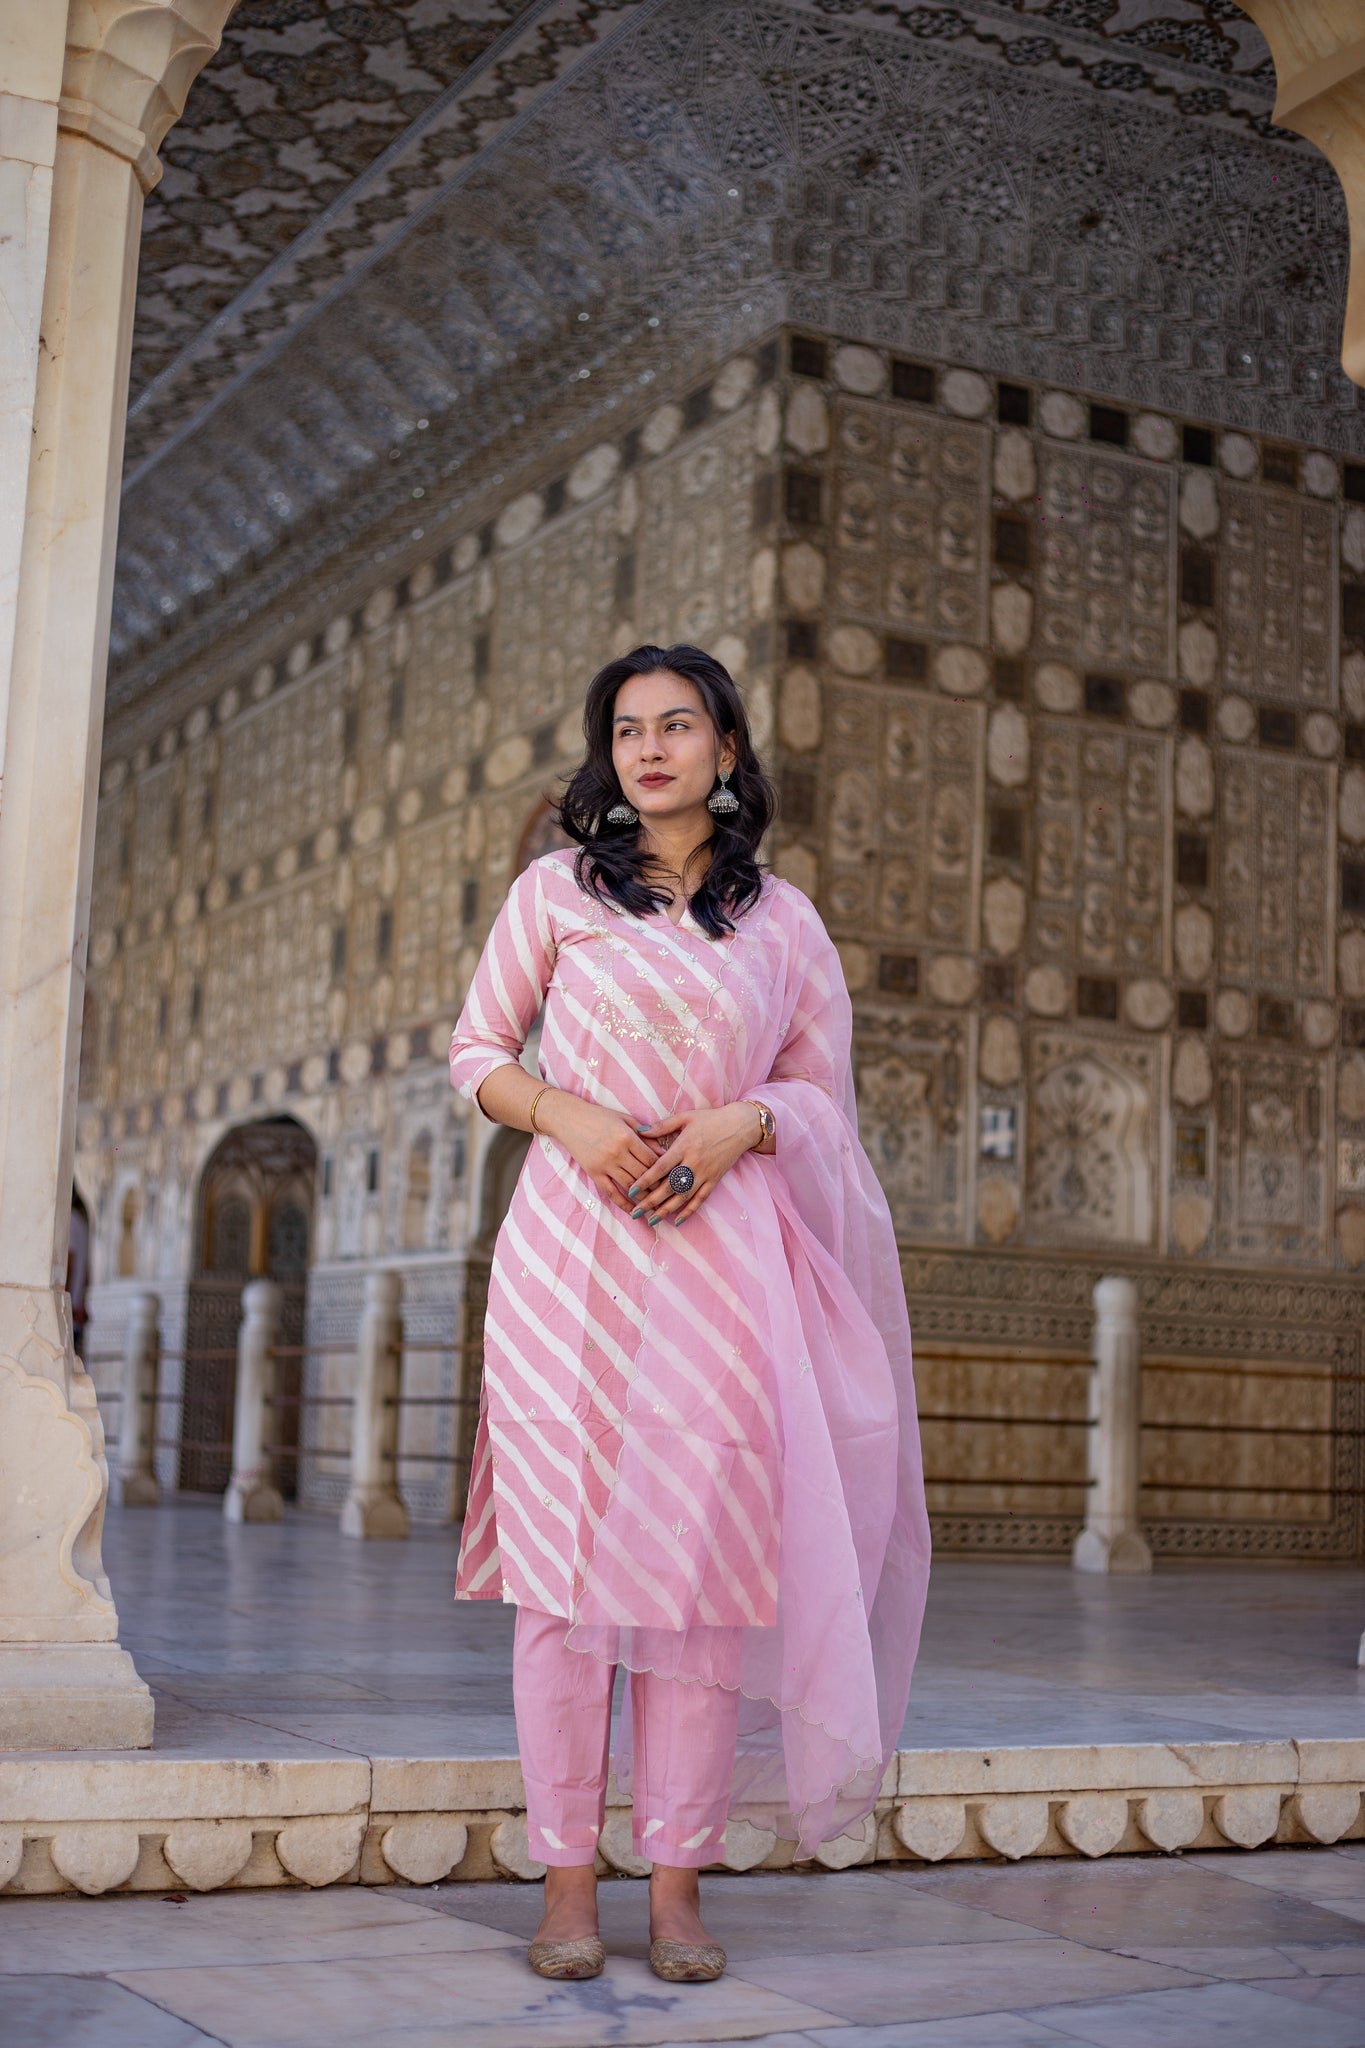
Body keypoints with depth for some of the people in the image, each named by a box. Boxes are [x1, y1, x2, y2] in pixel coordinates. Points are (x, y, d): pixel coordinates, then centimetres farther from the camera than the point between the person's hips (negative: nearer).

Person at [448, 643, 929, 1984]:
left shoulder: (782, 920, 13)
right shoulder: (555, 891, 12)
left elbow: (823, 1091, 13)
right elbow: (477, 1051, 12)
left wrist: (741, 1124, -8)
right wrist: (567, 1116, -7)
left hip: (724, 1247, 1)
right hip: (569, 1245, 0)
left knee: (703, 1557, -3)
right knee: (566, 1558, -4)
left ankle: (678, 1881, 5)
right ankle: (566, 1878, 5)